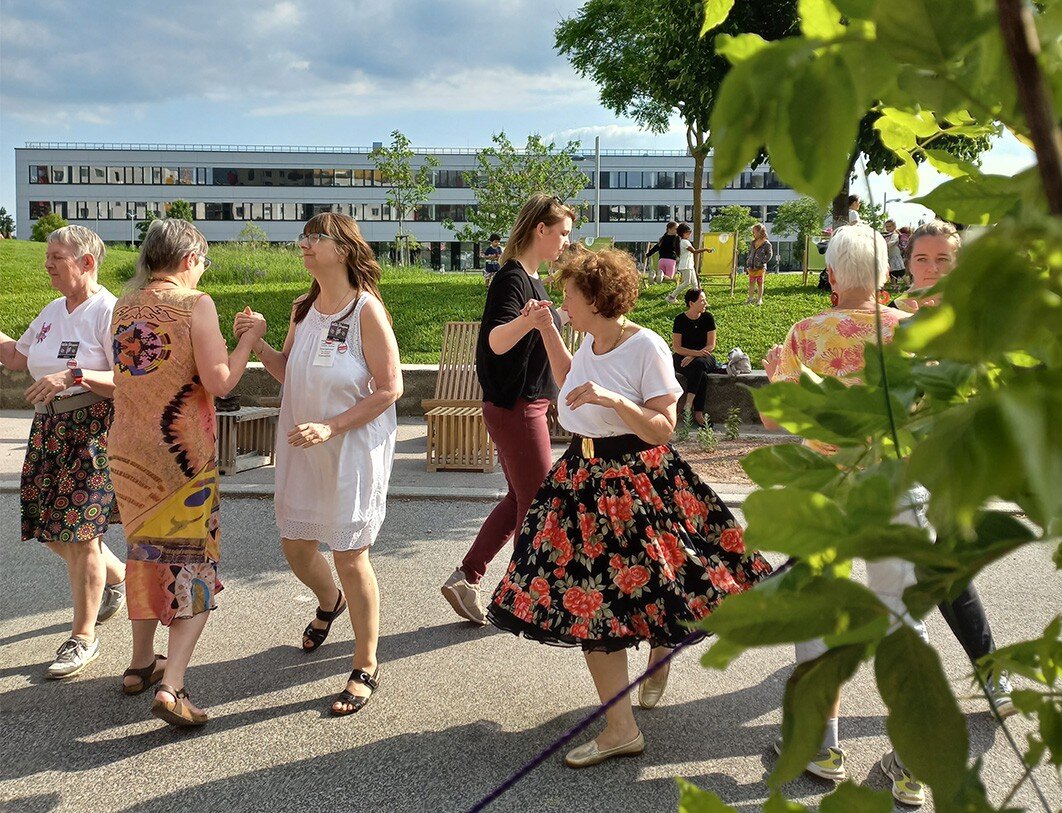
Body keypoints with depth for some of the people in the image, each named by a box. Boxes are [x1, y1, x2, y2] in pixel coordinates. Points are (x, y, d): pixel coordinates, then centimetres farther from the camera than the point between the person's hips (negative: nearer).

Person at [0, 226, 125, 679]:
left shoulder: (108, 311, -13)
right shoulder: (53, 311, 12)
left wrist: (74, 376, -29)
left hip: (93, 432, -8)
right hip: (48, 429, 8)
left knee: (78, 532, -4)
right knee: (52, 531, 13)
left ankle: (83, 638, 10)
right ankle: (115, 575, 40)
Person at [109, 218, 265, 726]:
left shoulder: (124, 306, 8)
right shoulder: (195, 303, -12)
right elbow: (219, 382, -17)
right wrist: (250, 336, -5)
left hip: (129, 451, 7)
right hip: (182, 453, -6)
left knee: (146, 551, 22)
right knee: (193, 564, 1)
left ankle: (141, 664, 33)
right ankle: (171, 687, -8)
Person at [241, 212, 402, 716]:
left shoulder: (366, 310, -15)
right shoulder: (304, 309, 5)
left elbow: (389, 388, -16)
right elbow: (288, 373, 14)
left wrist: (330, 427, -22)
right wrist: (257, 344, -4)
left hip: (355, 449, -6)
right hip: (302, 450, 7)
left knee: (349, 558, 0)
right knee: (296, 548, 16)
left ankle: (365, 668, 18)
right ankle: (329, 602, 51)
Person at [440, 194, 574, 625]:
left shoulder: (530, 278, 13)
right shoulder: (512, 278, -17)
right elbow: (497, 342, -32)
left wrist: (558, 318, 41)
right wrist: (526, 321, -51)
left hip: (526, 404, 10)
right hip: (515, 407, -10)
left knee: (520, 498, 15)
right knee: (539, 502, 0)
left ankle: (465, 579, 19)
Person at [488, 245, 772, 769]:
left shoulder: (646, 347, -15)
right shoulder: (590, 341, 5)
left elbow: (662, 430, -16)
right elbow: (569, 381, 26)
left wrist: (613, 400, -29)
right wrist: (546, 329, 18)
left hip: (637, 480, -6)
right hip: (584, 477, 7)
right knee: (590, 597, 4)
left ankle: (662, 645, 37)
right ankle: (620, 729, 16)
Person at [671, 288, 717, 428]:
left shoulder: (708, 317, -1)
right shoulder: (680, 319, -5)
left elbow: (711, 345, -4)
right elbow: (676, 347, -8)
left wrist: (693, 357, -18)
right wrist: (697, 352, -23)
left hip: (704, 357, 2)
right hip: (682, 357, -1)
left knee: (697, 365, -35)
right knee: (702, 376, -33)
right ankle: (698, 413, -31)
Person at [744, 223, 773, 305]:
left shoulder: (766, 244, -7)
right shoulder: (753, 243, 10)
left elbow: (770, 254, -7)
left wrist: (763, 262, -15)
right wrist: (746, 265, 12)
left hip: (760, 268, -5)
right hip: (751, 267, 5)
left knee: (760, 283, 5)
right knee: (751, 283, 8)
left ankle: (759, 299, 12)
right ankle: (751, 298, 17)